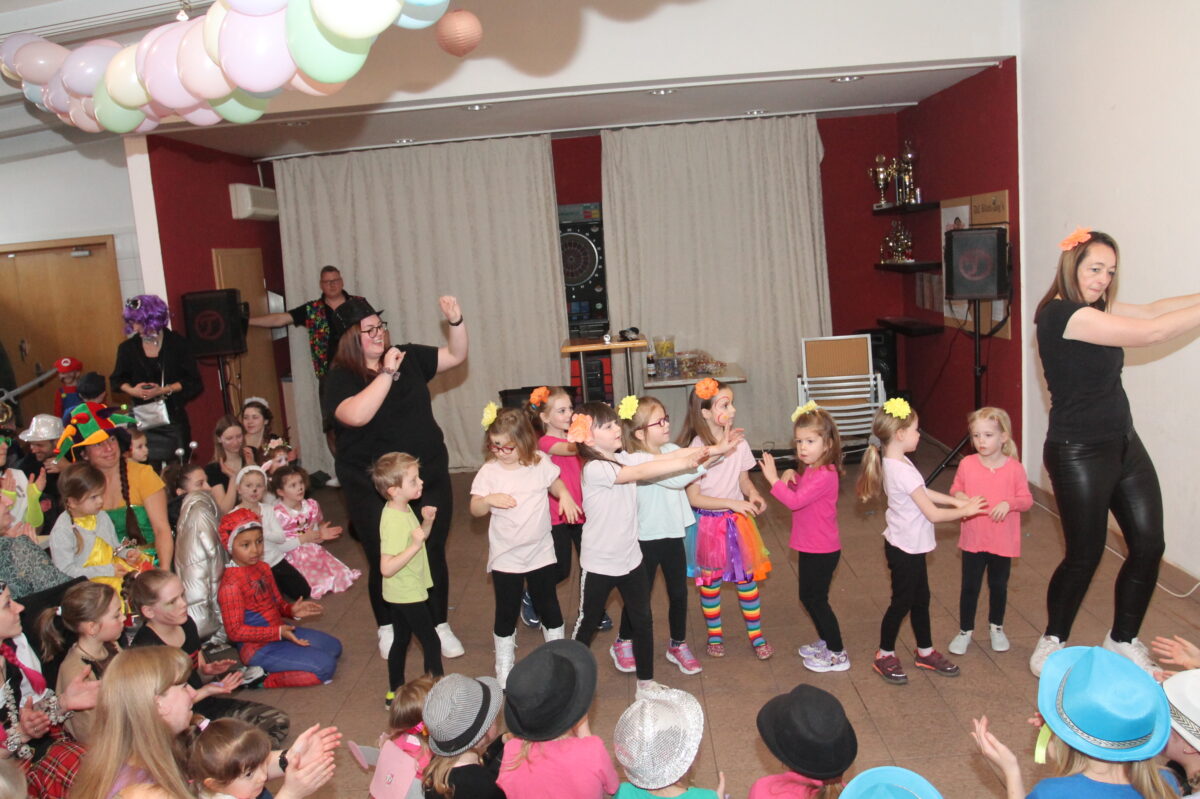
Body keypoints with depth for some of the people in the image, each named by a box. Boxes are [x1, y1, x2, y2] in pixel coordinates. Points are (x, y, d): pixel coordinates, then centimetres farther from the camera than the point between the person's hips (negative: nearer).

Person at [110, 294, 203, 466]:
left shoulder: (178, 344, -3)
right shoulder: (128, 348, 4)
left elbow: (193, 381, -4)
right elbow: (118, 379, 15)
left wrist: (164, 390, -15)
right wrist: (131, 390, -7)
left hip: (173, 415, -1)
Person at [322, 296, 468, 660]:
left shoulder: (409, 357, 4)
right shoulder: (340, 378, -9)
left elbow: (456, 356, 10)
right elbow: (356, 415, -28)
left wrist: (456, 321, -7)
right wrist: (387, 373, -26)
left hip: (429, 479, 3)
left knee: (433, 554, 9)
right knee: (384, 561, 8)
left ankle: (440, 626, 26)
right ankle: (387, 629, 32)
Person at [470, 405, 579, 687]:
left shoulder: (540, 464, -5)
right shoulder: (489, 471, -11)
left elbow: (556, 483, 13)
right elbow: (475, 509, -8)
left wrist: (565, 495, -8)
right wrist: (489, 499, -29)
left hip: (540, 552, 2)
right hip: (505, 557, -1)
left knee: (548, 605, 14)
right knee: (506, 612, 9)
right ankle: (504, 666, 27)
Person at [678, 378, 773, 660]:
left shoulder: (739, 444, -6)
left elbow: (744, 480, 8)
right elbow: (693, 497, -17)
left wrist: (753, 495, -14)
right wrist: (733, 503, -21)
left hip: (738, 520, 3)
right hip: (709, 523, -3)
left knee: (747, 578, 9)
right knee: (710, 582, 12)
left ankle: (757, 636, 24)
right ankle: (714, 636, 30)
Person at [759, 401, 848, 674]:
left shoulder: (825, 475, -24)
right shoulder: (810, 470, 6)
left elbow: (795, 500, -31)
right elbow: (796, 493, 17)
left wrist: (773, 478, -28)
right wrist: (790, 477, -3)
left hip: (821, 551, -10)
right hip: (810, 547, 10)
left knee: (816, 600, 1)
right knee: (809, 597, 20)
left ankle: (837, 654, 14)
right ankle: (825, 641, 37)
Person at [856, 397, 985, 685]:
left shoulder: (893, 462, 2)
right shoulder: (903, 470, -28)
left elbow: (923, 493, 14)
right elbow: (933, 514, -22)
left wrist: (955, 501, 7)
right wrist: (965, 511, -9)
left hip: (910, 546, 9)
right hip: (905, 548, -9)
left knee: (920, 598, 20)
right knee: (902, 602, 6)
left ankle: (925, 651, 35)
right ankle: (885, 656, 23)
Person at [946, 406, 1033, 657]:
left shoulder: (1014, 468, -11)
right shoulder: (967, 464, -7)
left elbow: (1026, 499, -6)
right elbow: (956, 488, 8)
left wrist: (1009, 503, -26)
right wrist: (958, 496, -15)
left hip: (1003, 542, 0)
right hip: (973, 539, 1)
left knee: (998, 585, 17)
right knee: (969, 586, 9)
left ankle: (996, 627, 39)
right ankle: (965, 631, 25)